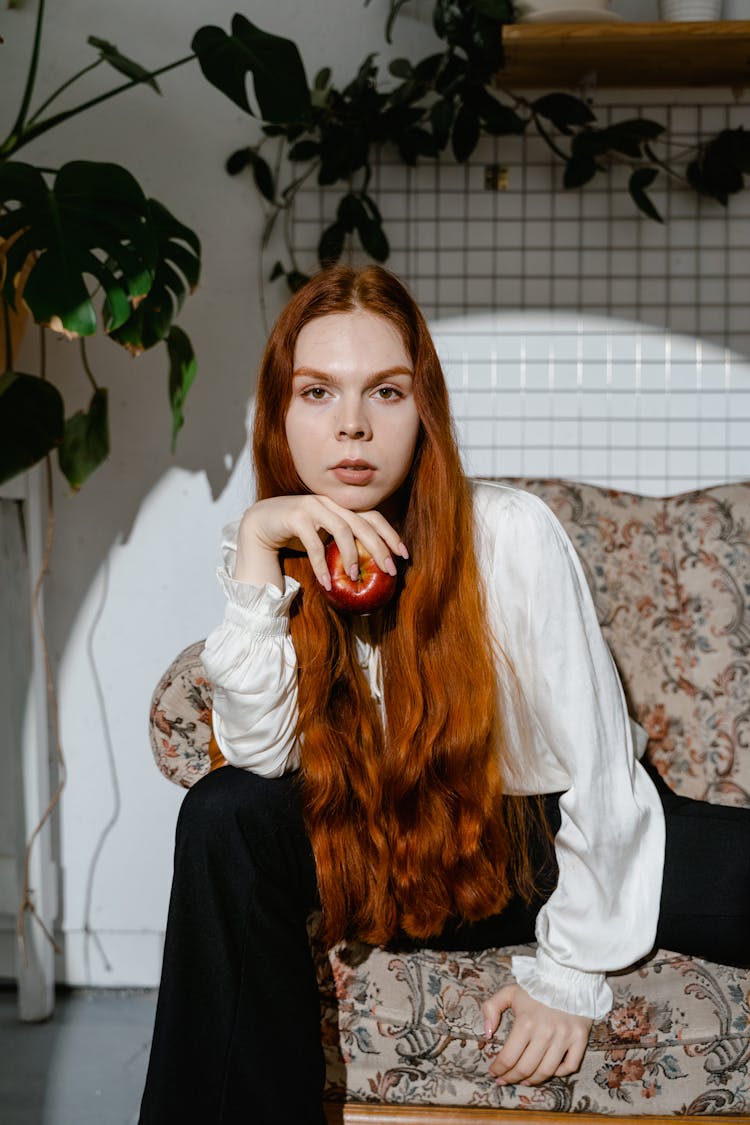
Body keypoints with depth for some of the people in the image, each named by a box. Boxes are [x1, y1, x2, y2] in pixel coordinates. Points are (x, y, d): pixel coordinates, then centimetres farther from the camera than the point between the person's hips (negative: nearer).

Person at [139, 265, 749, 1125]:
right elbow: (261, 758, -20)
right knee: (224, 819, -23)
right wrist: (255, 550, -27)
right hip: (399, 853, 3)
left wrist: (570, 974, -13)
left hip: (558, 839, -2)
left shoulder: (510, 533, -21)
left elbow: (596, 766, -17)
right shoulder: (273, 552, -8)